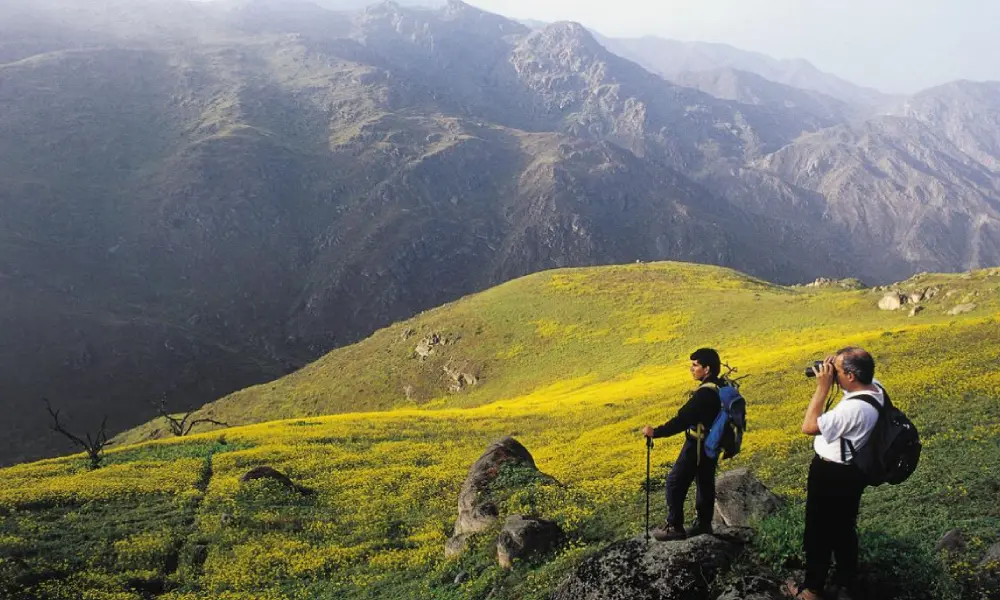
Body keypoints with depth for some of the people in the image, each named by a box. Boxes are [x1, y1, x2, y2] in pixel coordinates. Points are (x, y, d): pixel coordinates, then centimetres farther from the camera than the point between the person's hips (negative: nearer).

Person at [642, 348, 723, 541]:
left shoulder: (705, 393, -28)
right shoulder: (721, 387, 2)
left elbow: (683, 420, -30)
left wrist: (655, 432, -26)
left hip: (698, 445, -9)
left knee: (675, 482, 1)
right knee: (705, 482, 19)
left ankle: (675, 527, 7)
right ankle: (704, 523, 30)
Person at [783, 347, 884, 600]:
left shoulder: (854, 409, -36)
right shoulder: (874, 387, -10)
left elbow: (809, 427, -29)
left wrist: (823, 387, -28)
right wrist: (832, 372, -10)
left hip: (831, 476, -9)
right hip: (851, 472, 9)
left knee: (818, 533, 12)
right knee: (844, 530, 25)